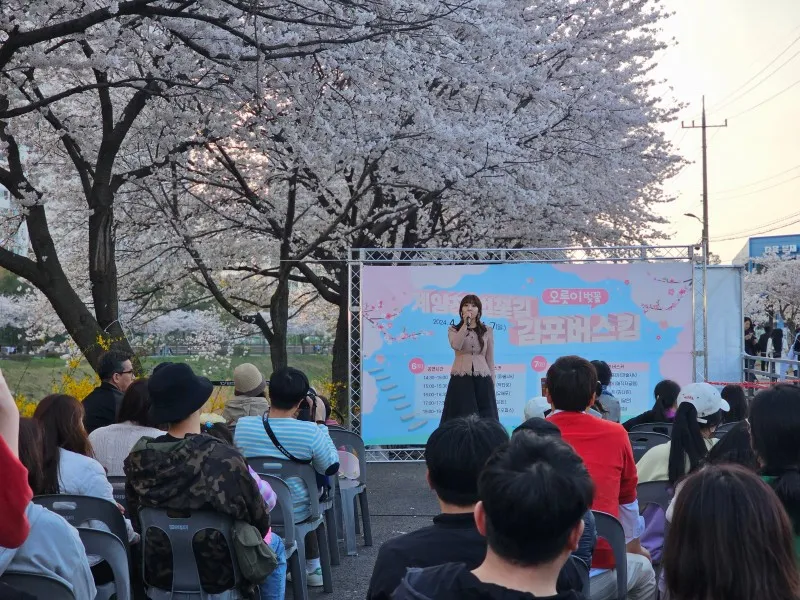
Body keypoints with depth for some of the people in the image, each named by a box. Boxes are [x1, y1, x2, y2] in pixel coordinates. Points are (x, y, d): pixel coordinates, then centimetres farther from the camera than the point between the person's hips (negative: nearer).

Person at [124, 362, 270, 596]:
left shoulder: (138, 458, -15)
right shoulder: (226, 459, -27)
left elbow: (137, 520, 1)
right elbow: (260, 521, -12)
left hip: (160, 573, 4)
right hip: (220, 574, -4)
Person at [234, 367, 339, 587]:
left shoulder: (242, 426, -14)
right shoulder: (309, 432, -24)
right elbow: (331, 468, -7)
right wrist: (320, 422, -5)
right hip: (295, 513, -2)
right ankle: (313, 567, 37)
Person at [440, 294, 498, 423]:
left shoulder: (487, 331, 10)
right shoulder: (453, 330, 7)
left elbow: (490, 360, 11)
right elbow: (456, 346, -16)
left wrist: (492, 384, 7)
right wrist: (465, 324, -16)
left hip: (482, 380, 1)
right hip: (460, 380, -1)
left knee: (484, 419, -2)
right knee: (462, 418, -4)